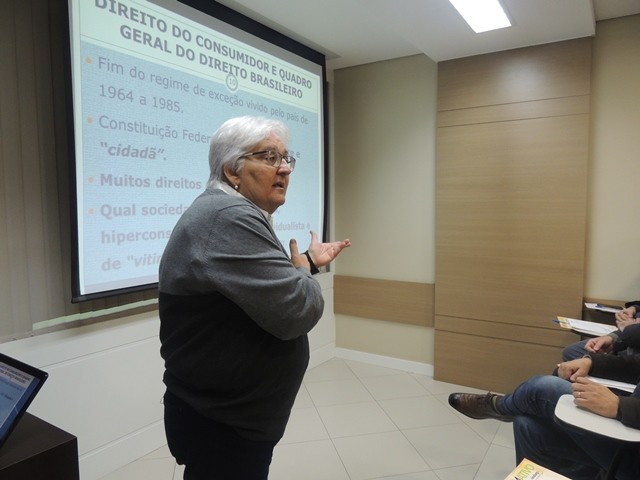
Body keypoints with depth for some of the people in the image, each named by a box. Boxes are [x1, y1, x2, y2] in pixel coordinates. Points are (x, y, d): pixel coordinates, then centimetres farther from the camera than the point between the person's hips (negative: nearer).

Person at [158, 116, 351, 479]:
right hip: (222, 426, -10)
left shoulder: (235, 216, 9)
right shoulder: (229, 220, -26)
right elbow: (295, 310, -30)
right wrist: (305, 272, -11)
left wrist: (308, 262, 14)